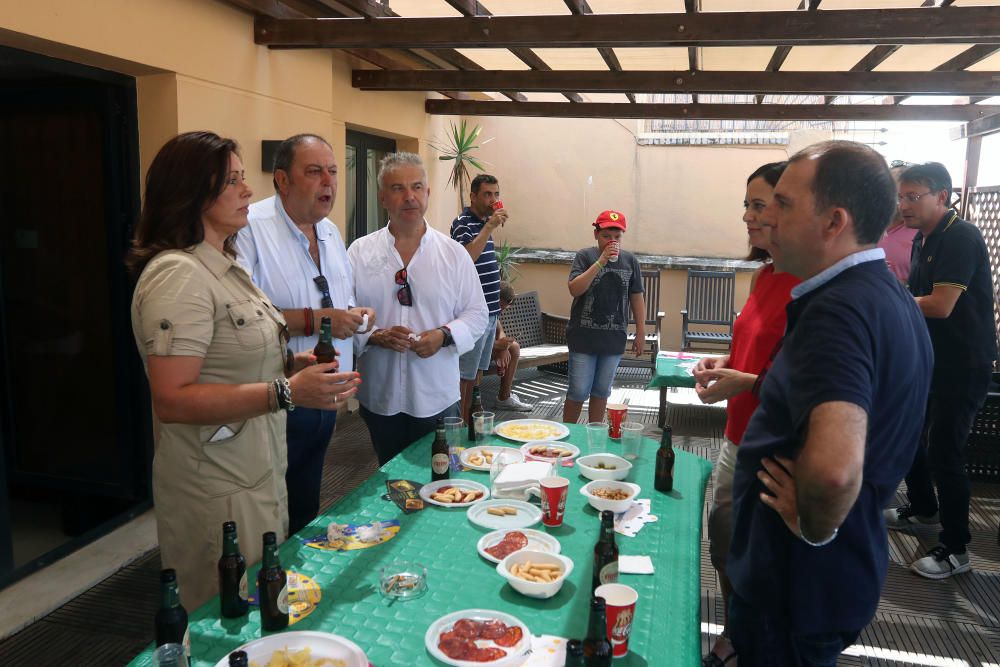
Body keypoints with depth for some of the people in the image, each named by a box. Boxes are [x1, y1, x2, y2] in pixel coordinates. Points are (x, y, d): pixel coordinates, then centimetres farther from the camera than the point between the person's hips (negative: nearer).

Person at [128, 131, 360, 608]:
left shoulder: (224, 266, 11)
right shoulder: (178, 274, -18)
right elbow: (171, 400, -25)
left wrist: (294, 365, 3)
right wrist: (285, 392, -27)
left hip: (256, 475, 9)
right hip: (218, 492, -9)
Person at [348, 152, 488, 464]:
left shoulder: (454, 253, 2)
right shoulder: (359, 252, 1)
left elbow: (477, 314, 3)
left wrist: (444, 335, -15)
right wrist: (375, 336, -18)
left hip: (437, 399, 0)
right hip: (380, 399, 1)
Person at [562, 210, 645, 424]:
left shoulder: (630, 260, 4)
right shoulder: (585, 256, -5)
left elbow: (636, 298, 9)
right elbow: (574, 289, -18)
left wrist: (640, 332, 7)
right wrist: (601, 262, -23)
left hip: (614, 339, 3)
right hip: (584, 336, -3)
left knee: (601, 391, 13)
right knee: (579, 391, 2)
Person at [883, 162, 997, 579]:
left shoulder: (961, 238, -19)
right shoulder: (923, 239, 10)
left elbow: (940, 306, -26)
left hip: (963, 365, -9)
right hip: (928, 359, 9)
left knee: (943, 452, -6)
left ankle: (955, 551, 8)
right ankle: (921, 509, 39)